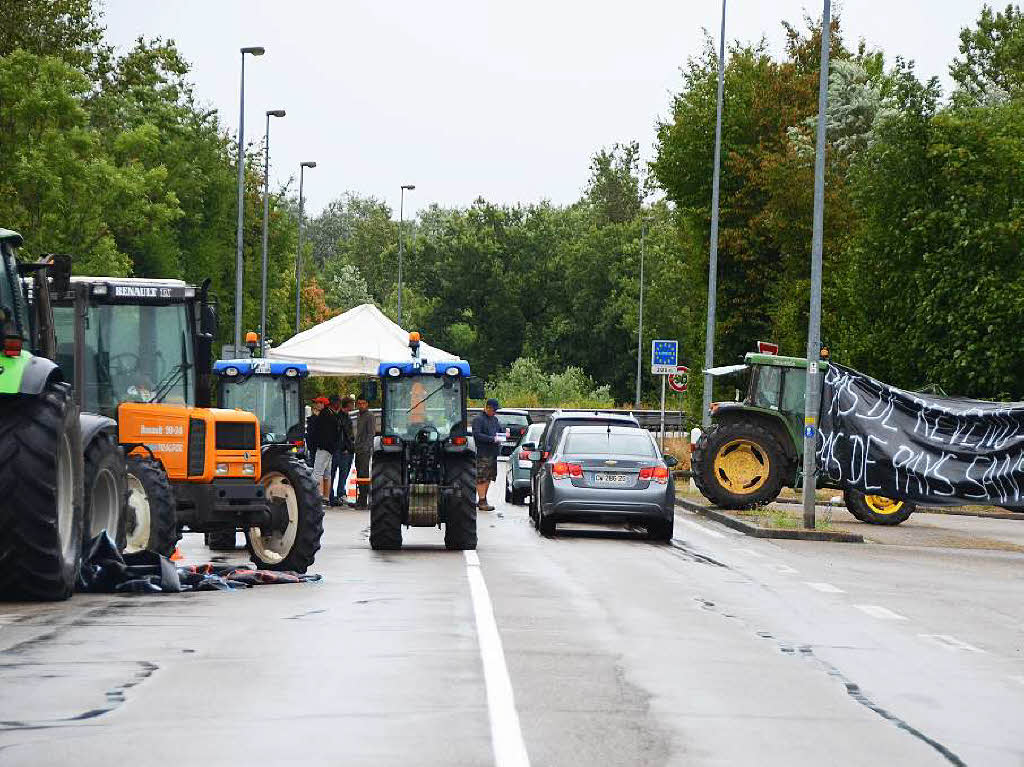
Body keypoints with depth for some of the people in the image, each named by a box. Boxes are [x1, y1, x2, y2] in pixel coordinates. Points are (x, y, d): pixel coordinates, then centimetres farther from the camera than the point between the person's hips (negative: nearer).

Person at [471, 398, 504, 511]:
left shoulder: (495, 419, 19)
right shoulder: (478, 420, -7)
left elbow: (501, 431, 29)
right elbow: (477, 435, -17)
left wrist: (501, 438, 4)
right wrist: (492, 439, -20)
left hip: (493, 454, 8)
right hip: (483, 454, -8)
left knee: (489, 477, 11)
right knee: (482, 478, -7)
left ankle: (483, 499, 19)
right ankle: (482, 502, -7)